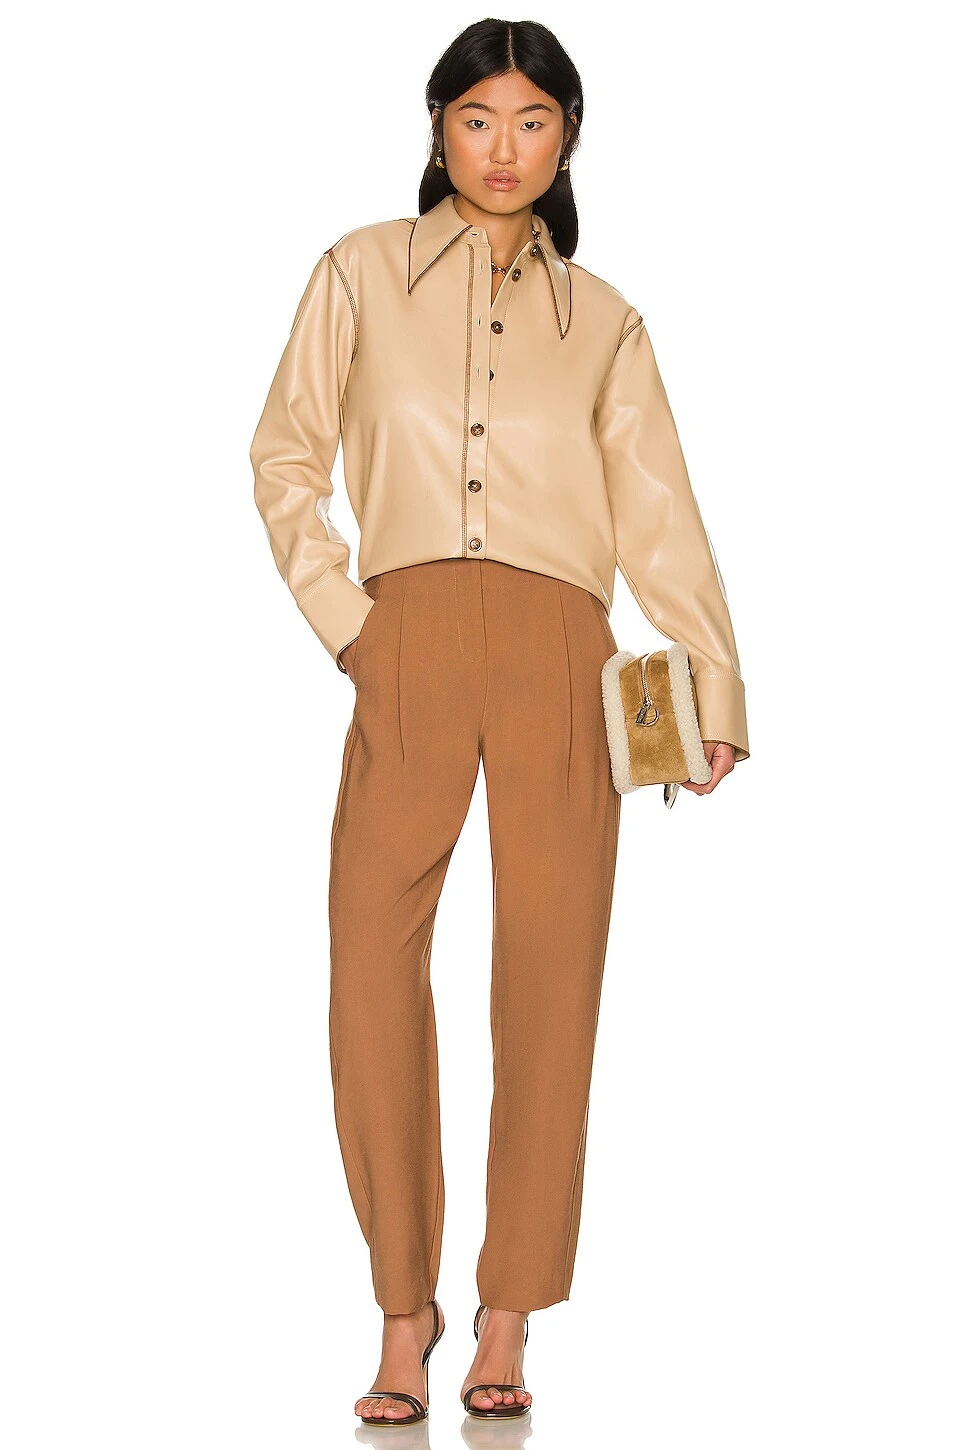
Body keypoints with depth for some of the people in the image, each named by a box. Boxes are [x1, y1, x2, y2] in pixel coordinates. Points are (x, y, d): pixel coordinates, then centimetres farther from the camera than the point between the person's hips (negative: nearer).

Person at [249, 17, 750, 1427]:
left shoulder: (602, 320, 17)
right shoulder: (363, 273, 14)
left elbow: (658, 514, 13)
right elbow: (286, 455, 13)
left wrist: (716, 685, 4)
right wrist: (337, 610, 0)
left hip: (560, 656, 1)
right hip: (410, 649, 0)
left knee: (550, 977, -4)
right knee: (373, 968, -9)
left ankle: (507, 1330, 4)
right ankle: (405, 1319, 2)